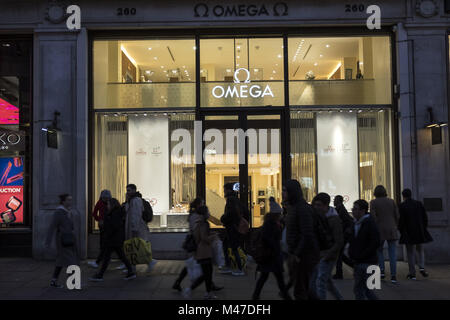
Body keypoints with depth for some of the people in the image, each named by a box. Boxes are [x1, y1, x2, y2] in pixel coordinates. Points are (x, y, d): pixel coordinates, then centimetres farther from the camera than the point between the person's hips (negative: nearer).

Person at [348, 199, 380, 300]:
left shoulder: (370, 223, -13)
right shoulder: (356, 223, 12)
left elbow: (375, 243, -19)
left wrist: (360, 257, -18)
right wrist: (351, 254, 6)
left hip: (367, 263, -8)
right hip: (358, 262, 8)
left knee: (358, 289, -6)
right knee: (365, 288, 16)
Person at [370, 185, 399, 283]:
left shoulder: (373, 202, -2)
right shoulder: (391, 201, 7)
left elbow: (373, 217, -10)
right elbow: (397, 216, 5)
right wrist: (395, 227, 16)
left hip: (380, 230, -2)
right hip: (392, 230, 2)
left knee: (379, 250, 17)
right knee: (393, 253, 2)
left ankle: (381, 270, 4)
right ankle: (393, 276, -2)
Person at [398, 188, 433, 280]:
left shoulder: (402, 206, -9)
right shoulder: (419, 203, 2)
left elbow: (401, 220, -11)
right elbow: (425, 217, 4)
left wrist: (401, 231, 2)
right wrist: (424, 228, 14)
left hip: (408, 232, -3)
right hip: (420, 231, 3)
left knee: (411, 252, 4)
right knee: (420, 250, 19)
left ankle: (412, 273, 5)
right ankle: (422, 267, 0)